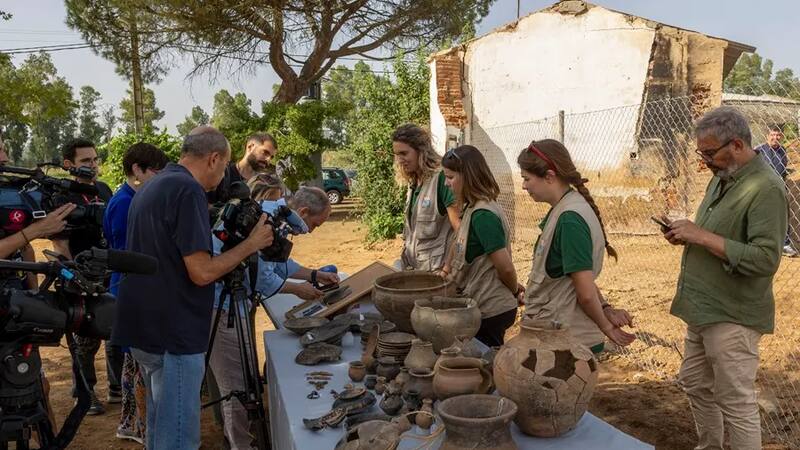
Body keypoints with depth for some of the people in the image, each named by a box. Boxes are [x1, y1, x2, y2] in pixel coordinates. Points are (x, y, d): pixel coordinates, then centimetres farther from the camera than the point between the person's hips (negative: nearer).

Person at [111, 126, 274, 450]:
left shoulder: (150, 188, 13)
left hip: (144, 329, 10)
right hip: (174, 335, -10)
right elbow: (201, 272, -20)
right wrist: (251, 244, -8)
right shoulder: (188, 191, -17)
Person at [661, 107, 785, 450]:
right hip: (703, 308, 10)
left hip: (732, 316, -9)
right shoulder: (722, 177, 9)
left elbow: (766, 259, -26)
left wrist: (702, 236, -24)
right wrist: (688, 235, 1)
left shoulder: (765, 188, -19)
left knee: (736, 403, 2)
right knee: (695, 384, 22)